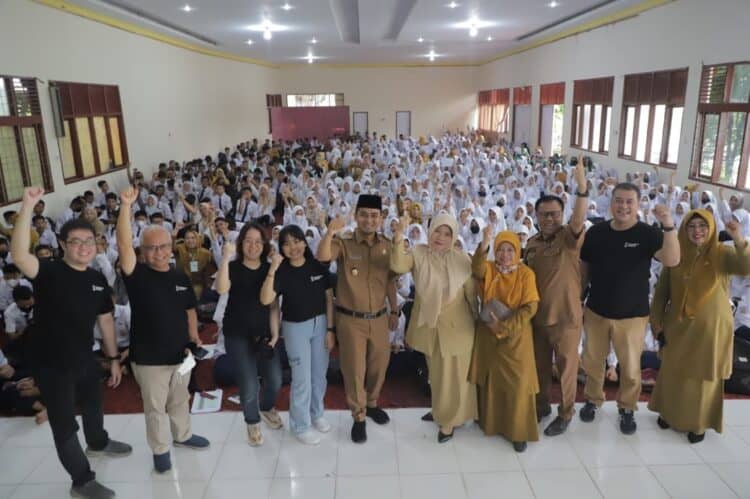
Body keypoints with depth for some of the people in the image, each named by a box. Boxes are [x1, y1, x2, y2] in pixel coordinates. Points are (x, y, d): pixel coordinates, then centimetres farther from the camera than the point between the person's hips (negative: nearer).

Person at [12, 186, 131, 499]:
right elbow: (19, 255, -40)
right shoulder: (49, 272, -19)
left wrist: (114, 358, 10)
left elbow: (105, 320, 7)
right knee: (64, 426, 7)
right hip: (50, 364, -6)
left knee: (93, 405, 30)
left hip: (84, 359, 6)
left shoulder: (98, 280, -1)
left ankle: (98, 443, 59)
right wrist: (28, 206, -47)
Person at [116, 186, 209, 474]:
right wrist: (126, 206, -39)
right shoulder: (137, 276, -14)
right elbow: (124, 246, -30)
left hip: (180, 353, 4)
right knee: (155, 407, 12)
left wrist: (194, 336, 2)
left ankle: (183, 435, 45)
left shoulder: (180, 277, 1)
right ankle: (160, 450, 31)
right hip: (148, 358, -4)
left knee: (180, 400, 23)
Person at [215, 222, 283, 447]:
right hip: (237, 335, -3)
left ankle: (267, 407, 42)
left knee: (275, 380, 7)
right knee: (249, 385, -1)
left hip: (264, 333, 3)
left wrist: (275, 333, -6)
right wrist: (226, 257, -32)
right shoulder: (233, 267, -7)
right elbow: (221, 289, -29)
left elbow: (273, 304, 1)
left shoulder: (269, 269, 2)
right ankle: (252, 423, 28)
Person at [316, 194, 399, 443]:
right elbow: (322, 257, -32)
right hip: (350, 319, -4)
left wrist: (394, 311, 12)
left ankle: (371, 404, 45)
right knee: (354, 370, 9)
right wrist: (330, 232, -47)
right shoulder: (343, 243, -12)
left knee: (379, 365, 19)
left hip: (379, 318, 4)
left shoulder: (387, 246, 0)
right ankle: (358, 417, 29)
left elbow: (390, 281, 10)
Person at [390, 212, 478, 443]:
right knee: (436, 374, 21)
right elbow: (398, 266, -29)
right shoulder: (419, 254, -9)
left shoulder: (462, 260, -11)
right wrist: (398, 240, -43)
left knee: (453, 375, 9)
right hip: (429, 326, 2)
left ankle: (449, 420, 30)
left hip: (456, 327, -2)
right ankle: (441, 410, 45)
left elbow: (471, 294, -3)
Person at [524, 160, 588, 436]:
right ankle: (541, 405, 38)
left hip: (566, 316, -5)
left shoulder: (569, 237, -13)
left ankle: (565, 413, 29)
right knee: (540, 364, 18)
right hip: (537, 315, 5)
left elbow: (579, 220, -36)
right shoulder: (531, 243, 2)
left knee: (566, 366, 10)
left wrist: (582, 189, -51)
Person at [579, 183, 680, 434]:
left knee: (630, 367, 12)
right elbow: (583, 269, 4)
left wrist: (669, 226, -40)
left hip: (632, 315, -2)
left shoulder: (648, 233, -11)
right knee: (592, 362, 16)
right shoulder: (596, 232, -5)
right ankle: (593, 399, 38)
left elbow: (672, 260, -27)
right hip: (596, 311, 2)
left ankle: (627, 408, 33)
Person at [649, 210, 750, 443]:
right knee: (673, 372, 16)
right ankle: (669, 412, 36)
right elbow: (662, 289, 3)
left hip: (710, 327, -2)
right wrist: (657, 321, 2)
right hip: (678, 326, 2)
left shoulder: (722, 253, -9)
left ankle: (699, 423, 27)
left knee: (704, 376, 10)